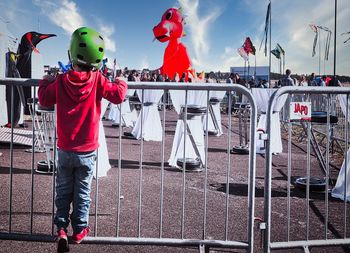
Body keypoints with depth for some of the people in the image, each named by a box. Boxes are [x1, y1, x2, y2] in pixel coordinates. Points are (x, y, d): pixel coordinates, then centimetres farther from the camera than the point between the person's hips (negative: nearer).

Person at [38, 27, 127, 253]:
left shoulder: (61, 81, -9)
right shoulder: (97, 80, -16)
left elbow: (44, 99, 3)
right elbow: (118, 95, -15)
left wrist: (46, 81, 21)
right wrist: (121, 83, 6)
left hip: (65, 150, 1)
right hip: (87, 151, -1)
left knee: (64, 190, 18)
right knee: (82, 192, 14)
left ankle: (62, 228, 14)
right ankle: (79, 229, 25)